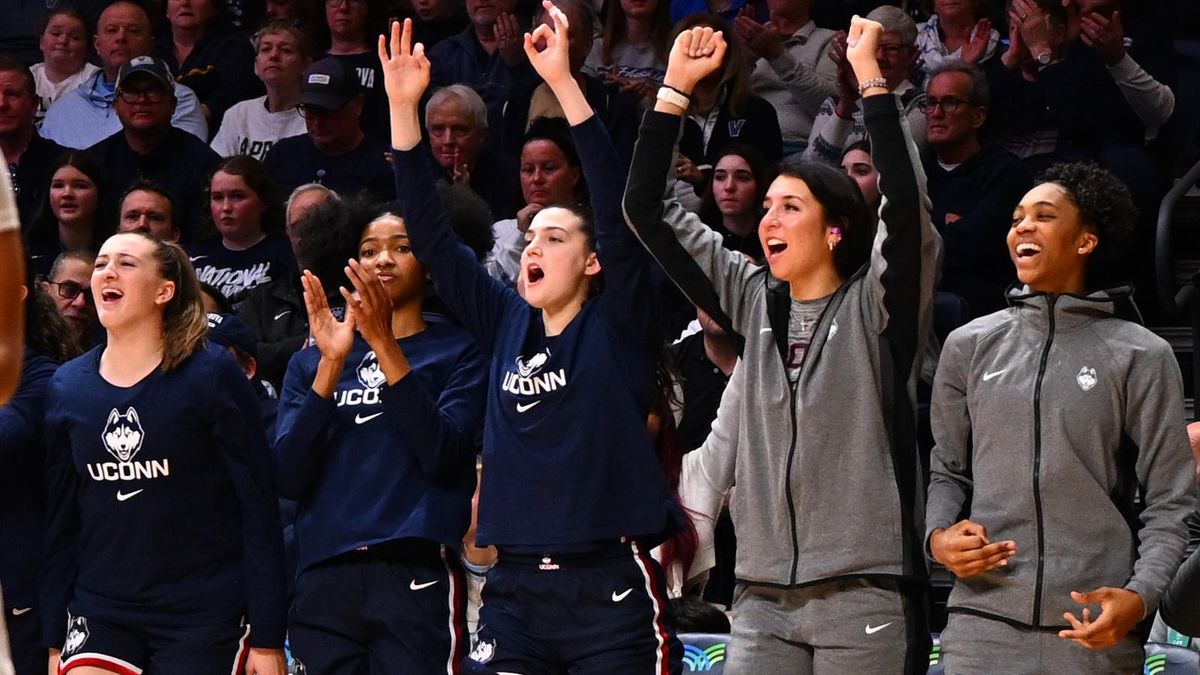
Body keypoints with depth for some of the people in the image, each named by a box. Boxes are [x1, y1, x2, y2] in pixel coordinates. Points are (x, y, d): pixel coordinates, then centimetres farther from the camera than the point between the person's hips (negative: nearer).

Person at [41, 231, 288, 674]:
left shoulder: (212, 376, -6)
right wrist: (54, 639, 8)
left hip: (204, 618, -3)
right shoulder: (67, 387, 6)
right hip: (100, 615, 3)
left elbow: (259, 509, -7)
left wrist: (267, 637, -10)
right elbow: (60, 522, 11)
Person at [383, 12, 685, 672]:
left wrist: (563, 83, -18)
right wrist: (403, 107, 2)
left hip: (610, 587, -4)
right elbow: (432, 238, 10)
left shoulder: (617, 326, 0)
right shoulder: (507, 325, 12)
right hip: (515, 588, 4)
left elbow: (618, 205, -11)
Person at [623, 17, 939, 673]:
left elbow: (906, 201, -18)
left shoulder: (877, 306, 0)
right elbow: (646, 208, 13)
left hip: (864, 593, -4)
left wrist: (869, 76, -17)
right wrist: (675, 87, 8)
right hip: (762, 598, 5)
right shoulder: (754, 304, 13)